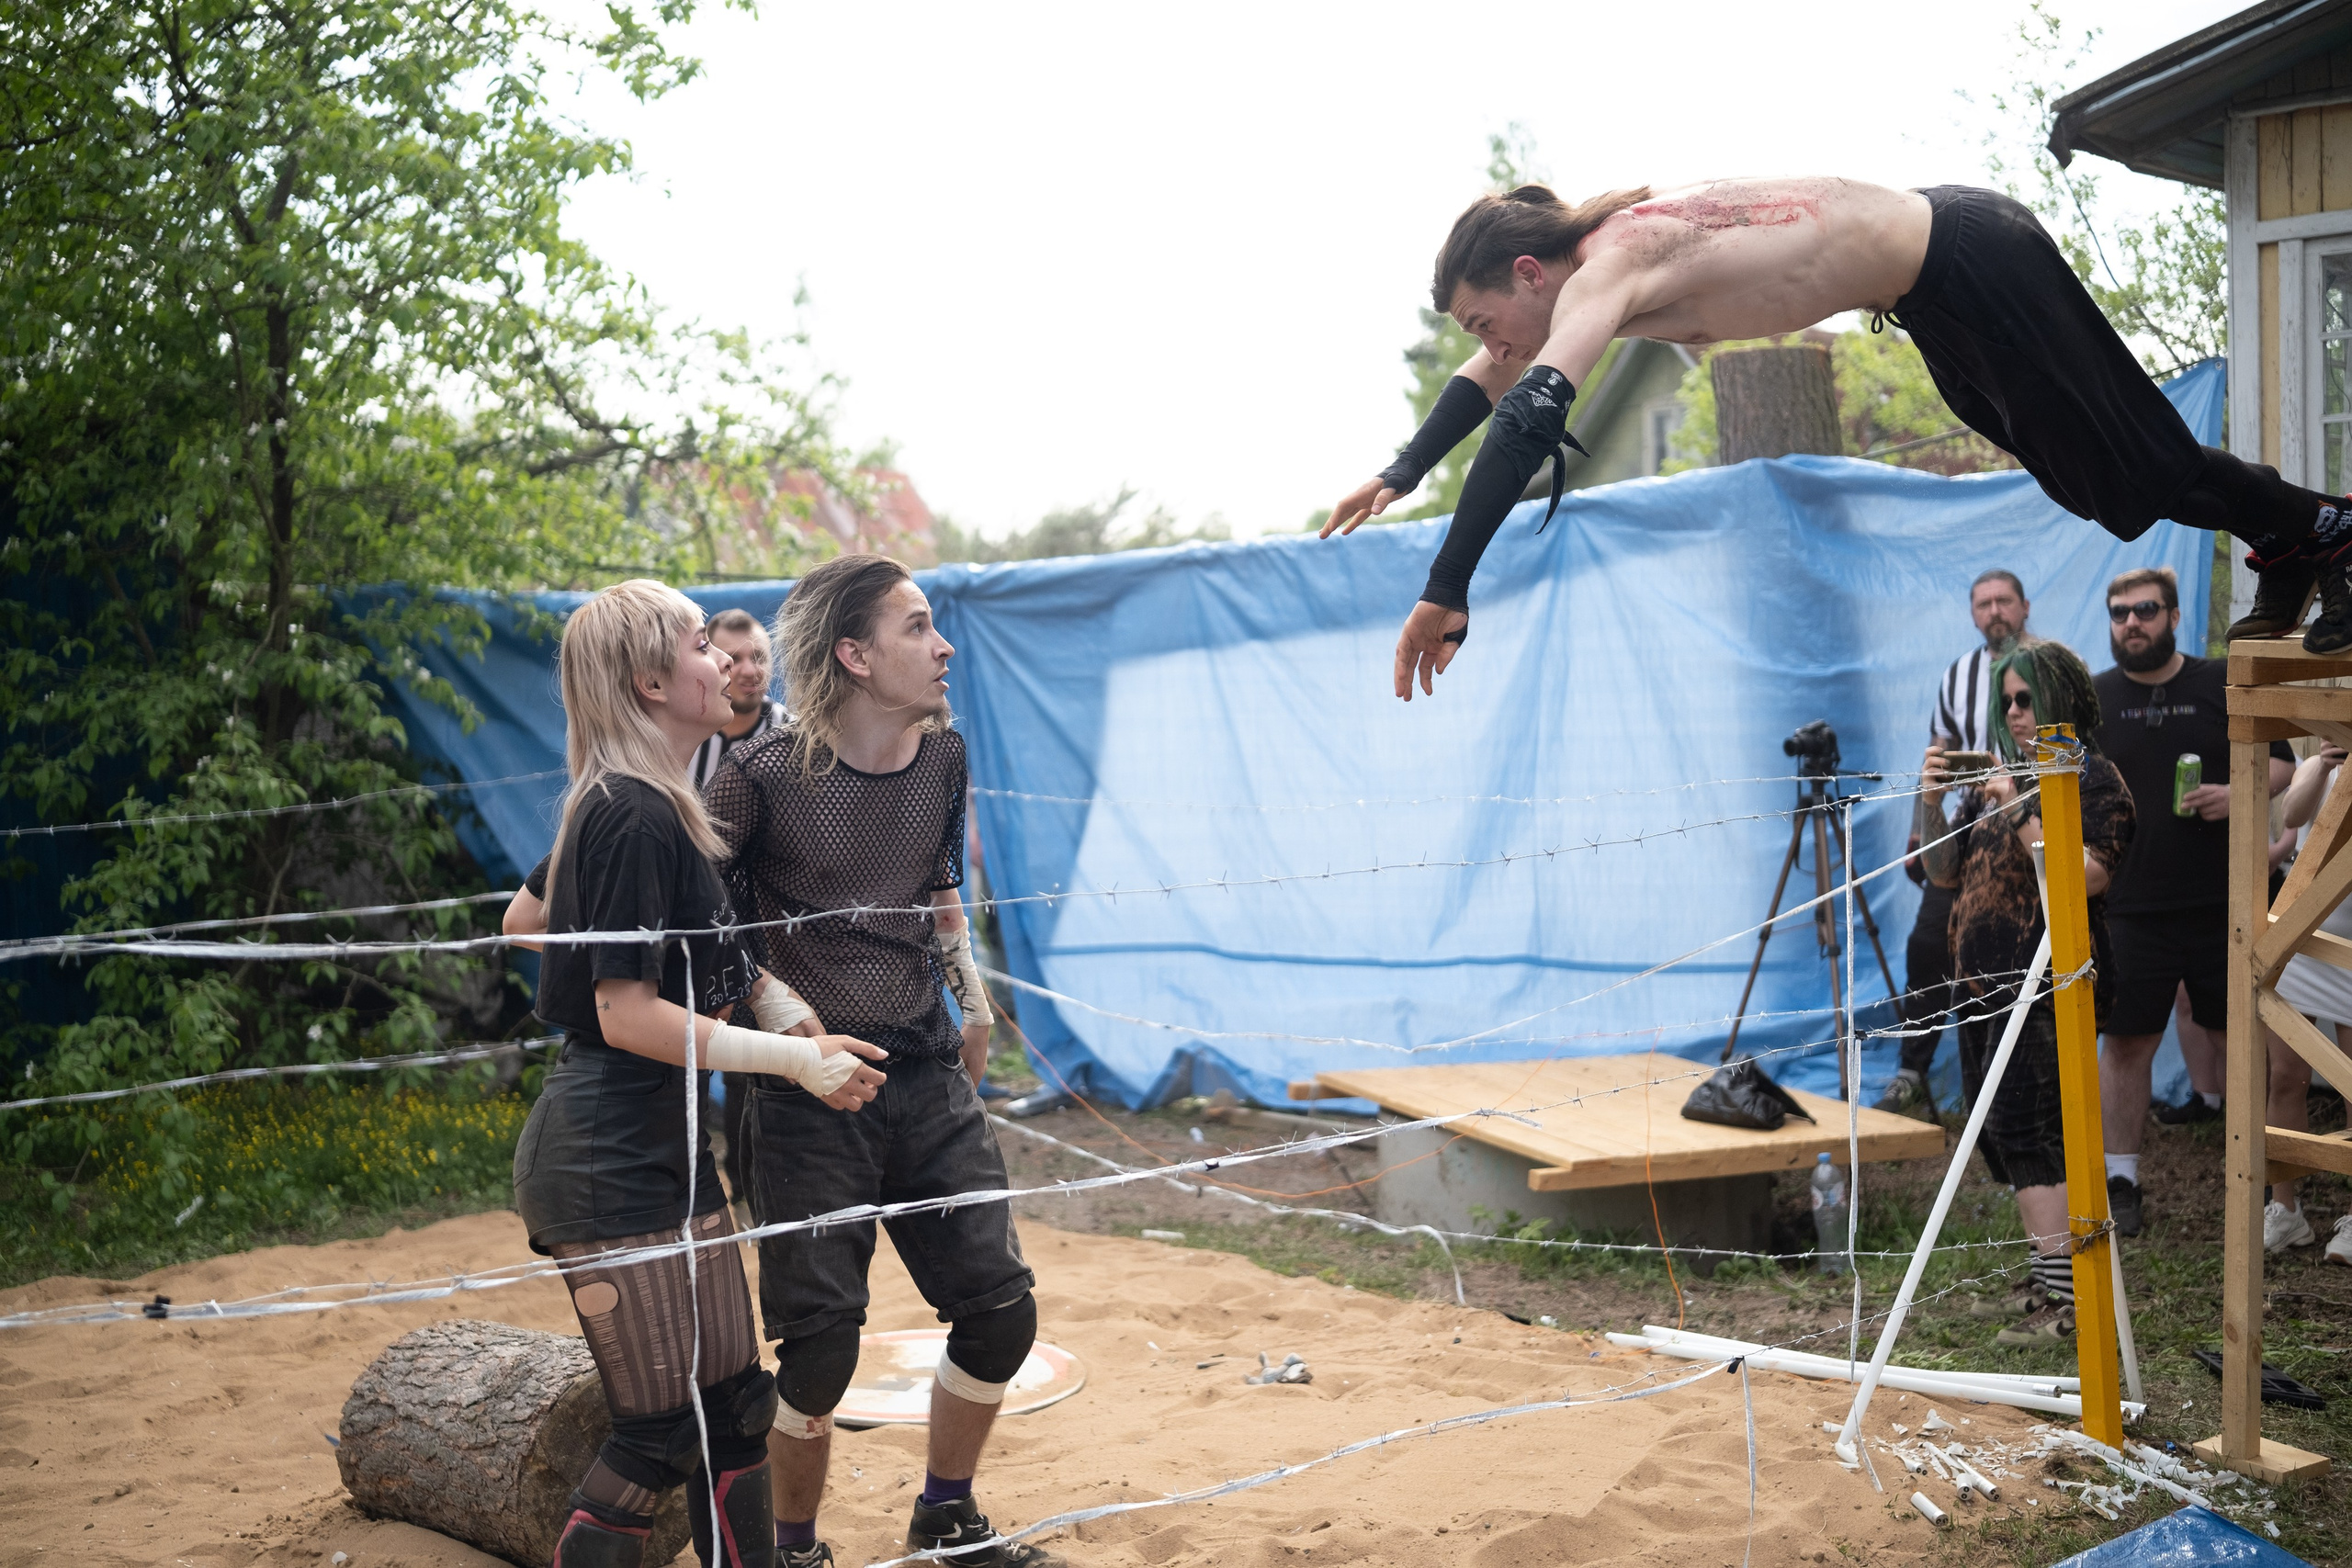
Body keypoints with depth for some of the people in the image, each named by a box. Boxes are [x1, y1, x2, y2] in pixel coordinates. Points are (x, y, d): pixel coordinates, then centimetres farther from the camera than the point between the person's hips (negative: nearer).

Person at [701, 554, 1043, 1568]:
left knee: (1001, 1311, 5)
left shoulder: (943, 757, 4)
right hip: (810, 1092, -5)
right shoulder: (764, 776, -14)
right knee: (820, 1347, -3)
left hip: (929, 1074, 6)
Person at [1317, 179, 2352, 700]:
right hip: (1932, 282, 9)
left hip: (1970, 266, -9)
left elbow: (1529, 418, -40)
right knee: (2083, 474, 22)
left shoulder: (1607, 270, -26)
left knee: (2137, 465, 3)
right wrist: (1399, 476, 20)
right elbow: (1494, 378, 18)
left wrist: (1446, 592, -41)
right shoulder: (1591, 249, 2)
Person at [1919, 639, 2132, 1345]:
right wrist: (1930, 806, 0)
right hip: (1987, 980, 8)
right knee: (1999, 1130, 10)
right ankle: (2047, 1282, 20)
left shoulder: (2093, 779, -5)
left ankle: (2066, 1299, -12)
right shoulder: (1996, 778, 15)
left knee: (2026, 1127, -14)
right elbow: (1944, 872, 17)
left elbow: (2087, 876, -19)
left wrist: (2022, 813, -20)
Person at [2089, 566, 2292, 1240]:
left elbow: (2280, 761, 7)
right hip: (2132, 905, 0)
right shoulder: (2093, 698, 5)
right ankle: (2121, 1180, 10)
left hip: (2226, 903, 0)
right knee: (2127, 1039, 1)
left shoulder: (2225, 684, 3)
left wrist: (2238, 793, -12)